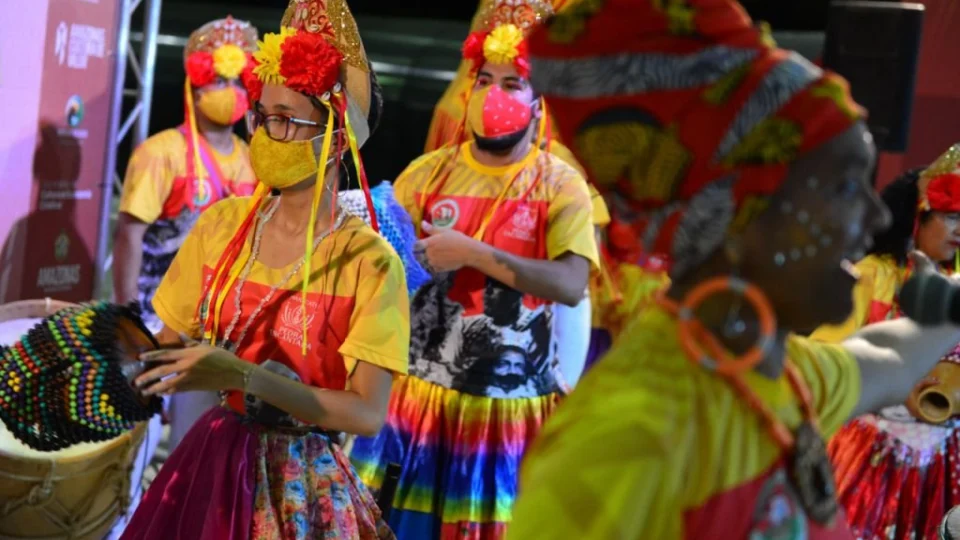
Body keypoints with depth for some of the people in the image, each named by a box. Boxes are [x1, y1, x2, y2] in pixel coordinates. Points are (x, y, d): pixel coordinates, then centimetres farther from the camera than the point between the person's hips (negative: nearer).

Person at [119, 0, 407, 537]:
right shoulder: (222, 223, 0)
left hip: (304, 485, -4)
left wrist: (243, 377, -26)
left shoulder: (369, 261, -13)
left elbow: (368, 414, -18)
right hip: (211, 462, 4)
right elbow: (173, 346, 8)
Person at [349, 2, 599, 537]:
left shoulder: (561, 185, -4)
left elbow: (572, 285, -17)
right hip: (421, 396, 2)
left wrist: (472, 253, -22)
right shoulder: (429, 172, 3)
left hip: (510, 408, -1)